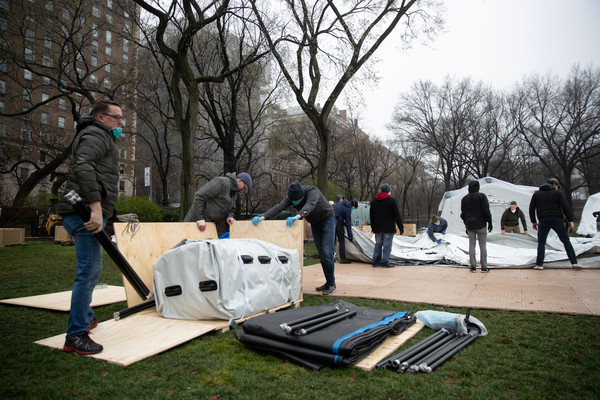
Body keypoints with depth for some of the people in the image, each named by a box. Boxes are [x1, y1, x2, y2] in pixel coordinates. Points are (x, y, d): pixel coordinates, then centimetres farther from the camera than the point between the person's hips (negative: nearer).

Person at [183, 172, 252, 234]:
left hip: (210, 224, 9)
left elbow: (231, 210, 21)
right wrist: (199, 218, -23)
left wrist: (229, 217, -5)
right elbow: (199, 196, -20)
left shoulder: (235, 193, 16)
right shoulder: (221, 182, -14)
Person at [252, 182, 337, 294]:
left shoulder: (312, 191, -34)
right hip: (315, 223, 6)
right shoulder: (290, 197, -18)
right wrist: (263, 217, -47)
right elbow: (279, 207, -32)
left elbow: (310, 205, -53)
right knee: (321, 254, 7)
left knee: (327, 253, -13)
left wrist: (297, 216, -71)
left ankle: (331, 284, -2)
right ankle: (328, 283, 16)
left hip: (327, 220, -6)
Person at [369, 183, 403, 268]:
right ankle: (384, 262, -3)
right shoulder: (392, 200, -7)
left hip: (377, 228, 6)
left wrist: (373, 227, 25)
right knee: (387, 245, -2)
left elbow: (371, 216, 18)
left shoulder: (374, 201, 12)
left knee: (378, 244, 12)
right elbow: (397, 215, -7)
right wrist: (401, 227, -3)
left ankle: (375, 262, 13)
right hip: (388, 228, -5)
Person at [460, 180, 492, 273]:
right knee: (483, 245, 2)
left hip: (470, 226, 3)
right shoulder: (481, 196, -6)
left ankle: (473, 267, 5)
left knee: (471, 245, 6)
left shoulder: (464, 199, 7)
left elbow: (463, 214, 11)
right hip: (480, 225, -3)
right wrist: (490, 222, 0)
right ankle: (484, 267, 4)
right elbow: (486, 211, -9)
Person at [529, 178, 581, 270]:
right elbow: (566, 207, -2)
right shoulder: (558, 192, 5)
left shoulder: (536, 194, 12)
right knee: (566, 241, 8)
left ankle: (539, 264, 0)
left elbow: (531, 208, 10)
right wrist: (570, 221, -1)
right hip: (557, 220, -1)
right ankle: (574, 263, 6)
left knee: (541, 243, 5)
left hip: (543, 221, 1)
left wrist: (533, 221, 16)